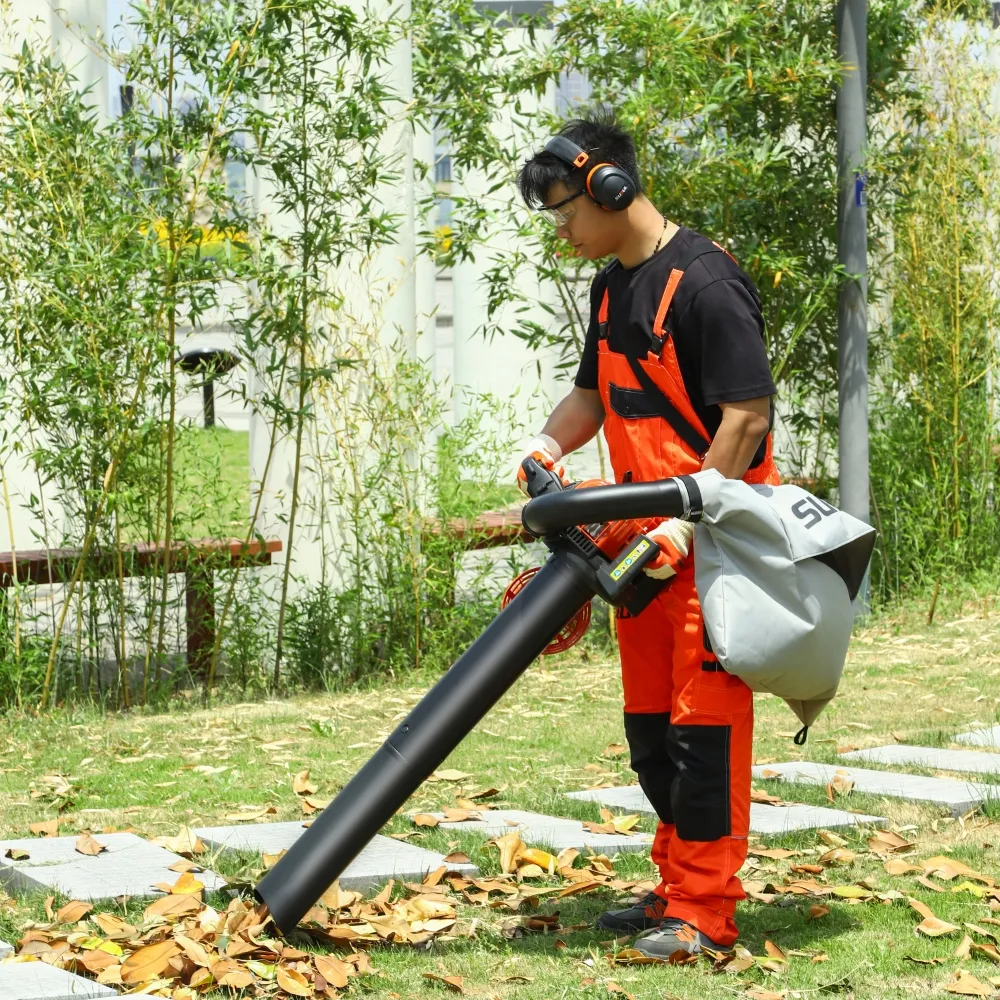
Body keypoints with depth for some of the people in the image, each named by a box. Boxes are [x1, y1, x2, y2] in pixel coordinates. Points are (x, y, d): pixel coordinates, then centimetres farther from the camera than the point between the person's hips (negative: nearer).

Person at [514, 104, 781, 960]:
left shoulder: (705, 283, -18)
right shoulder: (613, 287, 12)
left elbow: (749, 415, -20)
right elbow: (596, 392, 24)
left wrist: (686, 522, -24)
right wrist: (551, 444, 2)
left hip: (711, 538, -9)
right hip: (646, 539, 9)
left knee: (703, 723, -6)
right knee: (649, 724, 14)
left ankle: (706, 913, 0)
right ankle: (679, 888, 24)